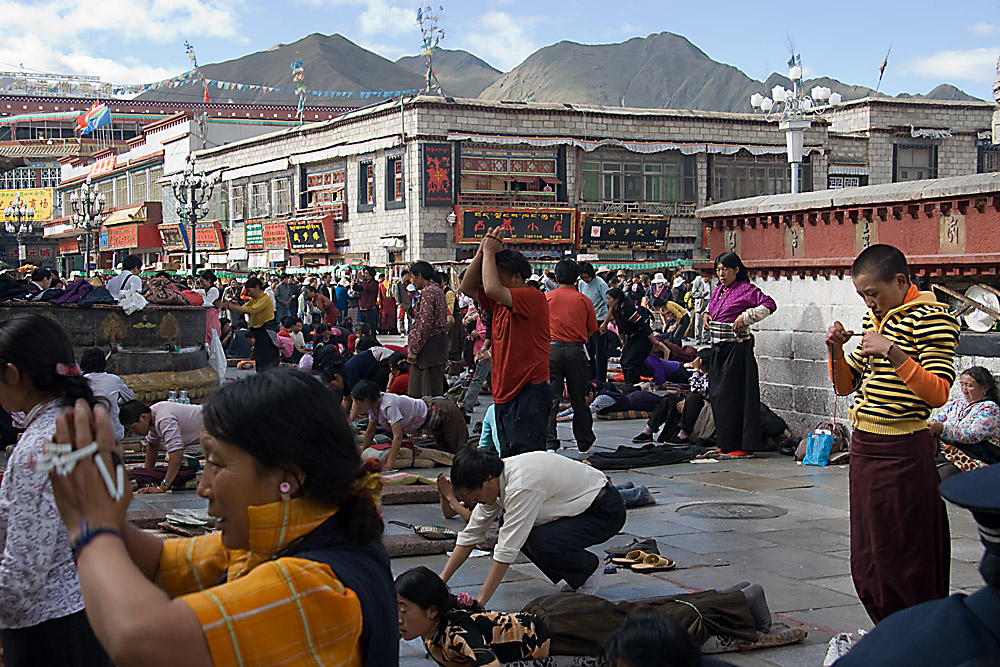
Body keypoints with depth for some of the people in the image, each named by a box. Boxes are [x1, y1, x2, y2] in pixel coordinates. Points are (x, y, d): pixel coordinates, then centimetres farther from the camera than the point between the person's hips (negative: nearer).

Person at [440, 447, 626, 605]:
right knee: (516, 532, -5)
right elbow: (471, 534, 2)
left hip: (606, 512, -9)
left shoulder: (521, 487, -32)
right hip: (579, 506, 9)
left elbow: (507, 550, -33)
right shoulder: (495, 478, -5)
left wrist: (479, 603, -30)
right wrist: (441, 580, -2)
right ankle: (577, 577, 9)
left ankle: (591, 568, 1)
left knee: (541, 543, -28)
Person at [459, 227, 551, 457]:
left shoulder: (532, 297, -13)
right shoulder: (500, 301, 15)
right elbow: (468, 287, 17)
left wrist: (490, 252, -12)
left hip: (530, 392, -9)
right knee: (509, 458, 10)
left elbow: (492, 289, -27)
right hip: (505, 392, 9)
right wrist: (482, 251, 7)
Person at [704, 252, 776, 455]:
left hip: (737, 349, -8)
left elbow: (769, 305, -16)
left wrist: (745, 317, -21)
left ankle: (744, 446, -3)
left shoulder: (746, 289, -9)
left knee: (735, 396, -8)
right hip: (718, 348, 8)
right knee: (717, 395, 9)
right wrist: (706, 314, 11)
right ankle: (726, 443, 18)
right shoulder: (718, 290, 14)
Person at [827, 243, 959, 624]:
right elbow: (846, 385, 18)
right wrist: (835, 352, 0)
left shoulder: (931, 318, -10)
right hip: (864, 447, 8)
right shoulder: (874, 318, 15)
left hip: (902, 452, -8)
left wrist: (894, 353, -27)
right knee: (865, 562, 13)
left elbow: (939, 393, -19)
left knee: (902, 565, -2)